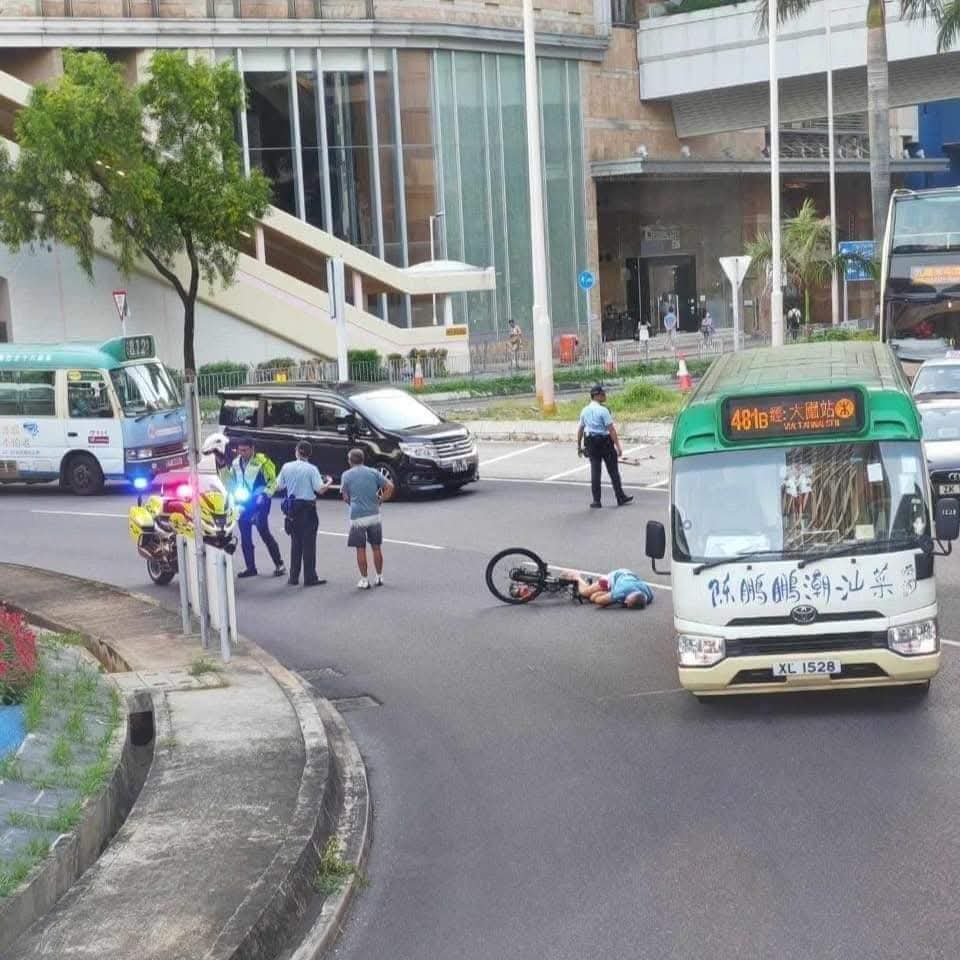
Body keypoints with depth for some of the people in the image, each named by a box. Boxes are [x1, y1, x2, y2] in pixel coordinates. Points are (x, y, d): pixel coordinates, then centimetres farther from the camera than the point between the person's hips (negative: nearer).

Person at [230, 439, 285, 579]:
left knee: (263, 531, -11)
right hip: (243, 502, 6)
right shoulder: (235, 464, 10)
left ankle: (279, 564, -3)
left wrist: (265, 495, -15)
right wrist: (235, 494, 5)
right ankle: (250, 567, 16)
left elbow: (273, 480, -6)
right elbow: (232, 482, 23)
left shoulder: (262, 461, -8)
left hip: (259, 500, -6)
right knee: (245, 536, 7)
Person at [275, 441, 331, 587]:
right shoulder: (311, 469, -12)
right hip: (308, 507, -4)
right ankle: (310, 578, 3)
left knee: (295, 542, 14)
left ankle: (294, 577, 16)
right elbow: (320, 490, -14)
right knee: (308, 543, 2)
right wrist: (328, 482, 5)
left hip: (292, 508, 4)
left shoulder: (286, 467, -1)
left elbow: (279, 486, 7)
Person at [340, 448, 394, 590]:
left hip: (357, 517, -2)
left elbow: (345, 497, 4)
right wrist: (380, 500, 6)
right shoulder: (373, 472, 4)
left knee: (361, 549, 3)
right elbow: (390, 486, -3)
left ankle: (364, 580, 5)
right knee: (377, 547, 12)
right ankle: (379, 578, 18)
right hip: (374, 515, 2)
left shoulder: (346, 475, 0)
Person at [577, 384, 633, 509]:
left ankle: (596, 500, 7)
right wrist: (618, 446, -16)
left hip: (591, 444, 5)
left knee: (595, 471, 8)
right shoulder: (603, 410, -15)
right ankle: (620, 498, 14)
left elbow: (580, 429, 9)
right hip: (605, 442, -5)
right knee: (613, 471, 7)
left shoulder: (585, 410, 4)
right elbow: (611, 430, -17)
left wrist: (579, 446, 18)